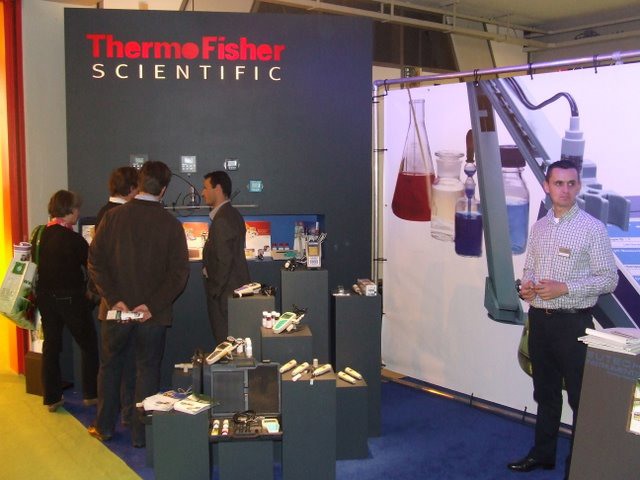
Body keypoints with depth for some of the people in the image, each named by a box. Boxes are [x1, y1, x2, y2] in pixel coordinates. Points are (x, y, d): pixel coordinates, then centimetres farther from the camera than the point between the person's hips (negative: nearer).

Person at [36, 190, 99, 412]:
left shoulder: (41, 234, -1)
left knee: (51, 345, 13)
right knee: (89, 345, 10)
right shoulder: (73, 239, -19)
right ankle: (91, 394, 15)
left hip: (45, 297, 6)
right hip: (70, 298, -6)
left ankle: (52, 398, 18)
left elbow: (37, 263, 8)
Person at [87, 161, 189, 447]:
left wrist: (114, 299, -10)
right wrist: (153, 305, -12)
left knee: (110, 365, 19)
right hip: (154, 313, -1)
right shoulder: (171, 224, -7)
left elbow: (95, 261, -8)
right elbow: (179, 272, -11)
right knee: (148, 369, 11)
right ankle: (141, 432, 17)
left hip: (116, 308, 1)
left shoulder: (113, 217, -5)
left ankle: (104, 426, 30)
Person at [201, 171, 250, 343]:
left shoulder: (222, 220, -19)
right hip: (236, 287, 10)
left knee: (225, 340, -2)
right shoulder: (233, 215, 12)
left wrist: (215, 290, -14)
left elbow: (225, 260, -22)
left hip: (225, 292, -10)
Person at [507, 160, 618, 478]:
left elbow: (609, 279, -9)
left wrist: (565, 288, -19)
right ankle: (543, 454, 31)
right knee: (545, 392, 17)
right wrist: (526, 285, -4)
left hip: (573, 323, -5)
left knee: (580, 397, 4)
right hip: (539, 319, 6)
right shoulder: (538, 228, 8)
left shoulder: (592, 228, -8)